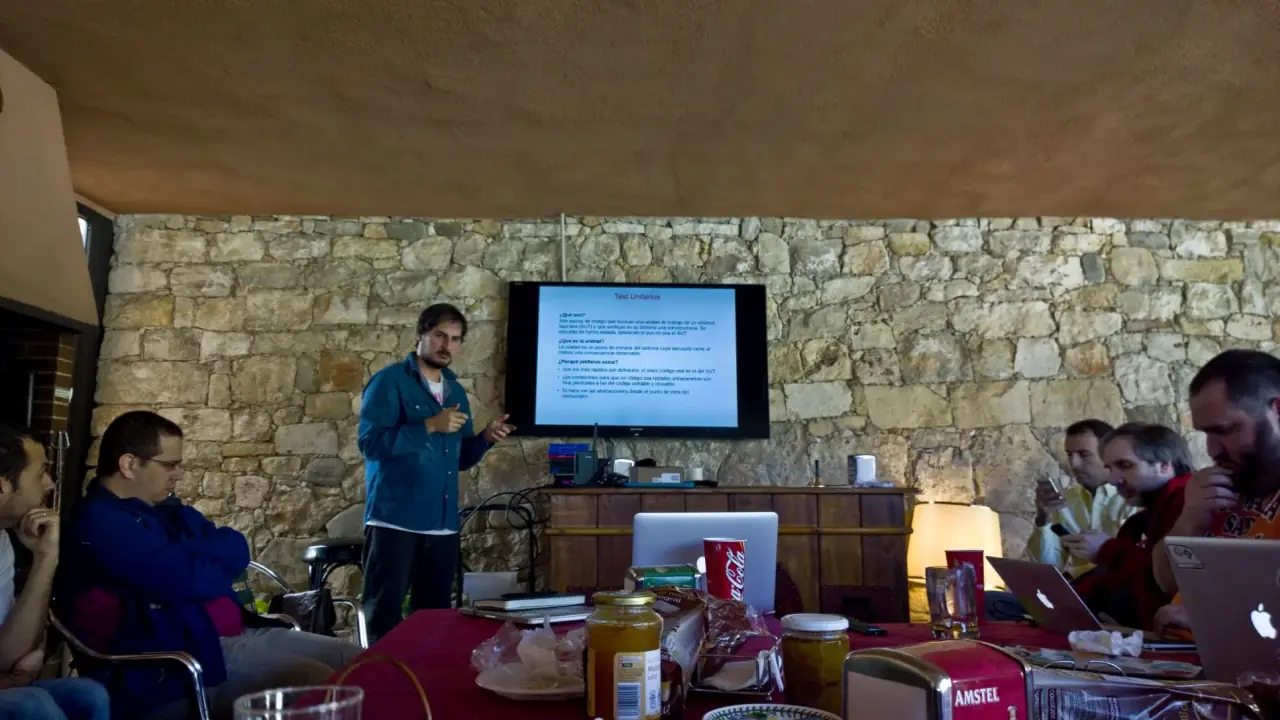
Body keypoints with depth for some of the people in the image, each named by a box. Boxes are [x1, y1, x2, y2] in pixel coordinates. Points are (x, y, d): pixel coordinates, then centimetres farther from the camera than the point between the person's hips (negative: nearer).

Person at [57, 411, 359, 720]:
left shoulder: (164, 509, 19)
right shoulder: (99, 523, -10)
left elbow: (237, 552, 9)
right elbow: (191, 579, -19)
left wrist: (194, 556, -8)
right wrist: (214, 558, 2)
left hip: (237, 635, 9)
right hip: (171, 671, -9)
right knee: (317, 682, -29)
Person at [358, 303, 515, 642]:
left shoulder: (456, 392, 14)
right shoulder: (390, 381, -5)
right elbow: (371, 442, -17)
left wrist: (486, 438, -1)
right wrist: (430, 426, -22)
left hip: (443, 525, 7)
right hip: (395, 522, -6)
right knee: (384, 618, 0)